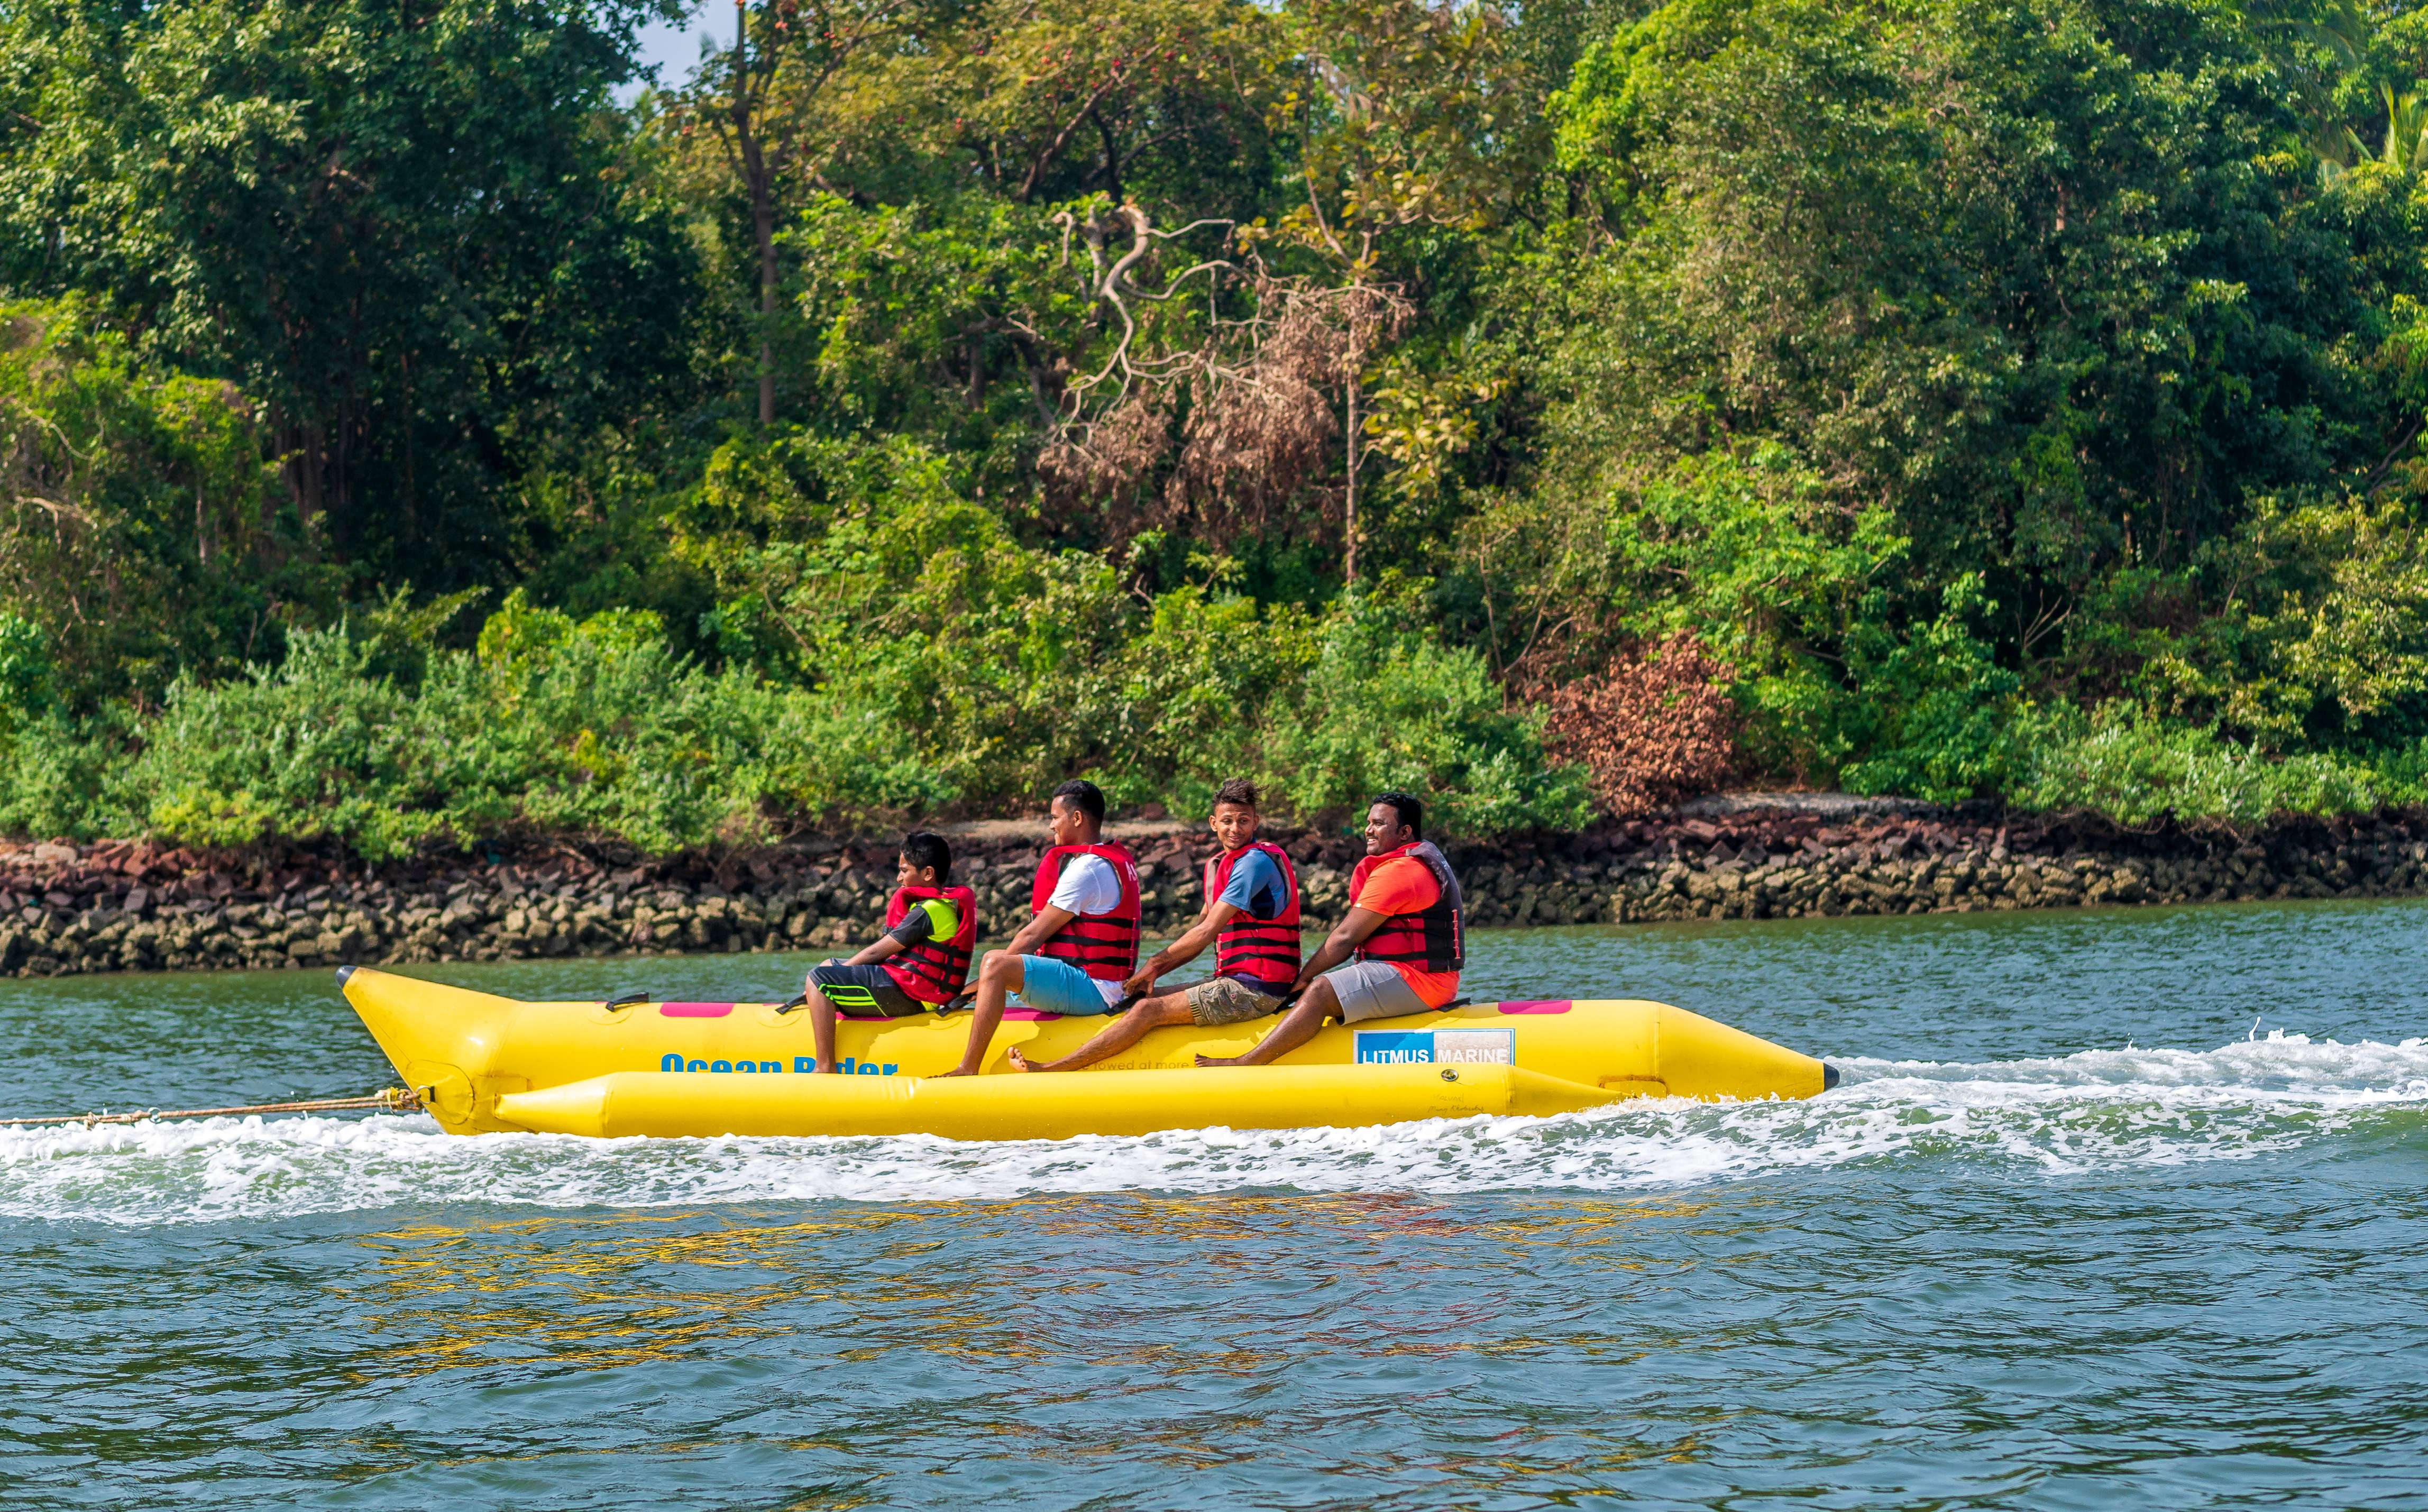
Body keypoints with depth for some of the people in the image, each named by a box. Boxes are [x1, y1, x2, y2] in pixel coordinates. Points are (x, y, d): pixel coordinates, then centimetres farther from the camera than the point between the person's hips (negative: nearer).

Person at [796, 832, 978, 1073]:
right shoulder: (948, 904, 16)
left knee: (819, 979, -18)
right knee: (829, 965, 23)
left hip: (906, 995, -11)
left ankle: (825, 1067, -24)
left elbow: (876, 953, -14)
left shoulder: (928, 912, -16)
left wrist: (821, 982, -6)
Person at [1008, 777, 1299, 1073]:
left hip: (1255, 990, -10)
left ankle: (1047, 1071, -20)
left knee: (1149, 1010, -17)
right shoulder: (1219, 865, 19)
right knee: (1141, 996, 11)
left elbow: (1207, 933, -15)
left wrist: (1156, 963, -5)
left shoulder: (1256, 862, -13)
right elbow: (1198, 938, 18)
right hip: (1236, 982, 10)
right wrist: (1154, 972, 4)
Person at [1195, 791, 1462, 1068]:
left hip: (1413, 981, -11)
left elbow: (1345, 938, -14)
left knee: (1320, 991, -21)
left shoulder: (1395, 872, -14)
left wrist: (1304, 978, -4)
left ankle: (1246, 1063, -26)